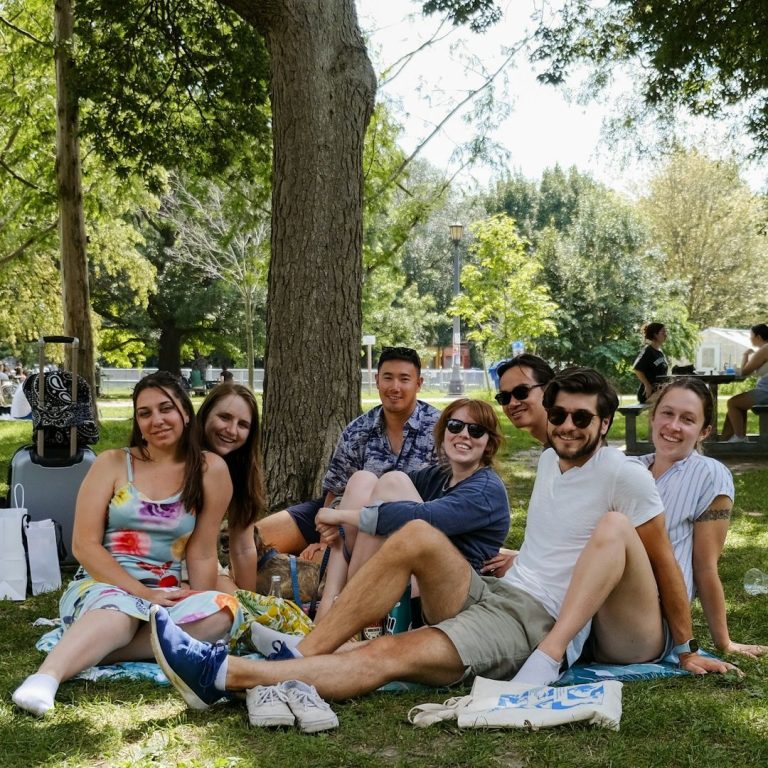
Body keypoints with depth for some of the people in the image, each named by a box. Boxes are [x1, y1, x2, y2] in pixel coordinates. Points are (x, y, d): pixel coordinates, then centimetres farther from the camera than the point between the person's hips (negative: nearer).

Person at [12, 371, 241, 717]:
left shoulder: (210, 471, 3)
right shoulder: (112, 464, 2)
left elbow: (201, 552, 2)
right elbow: (85, 545, -5)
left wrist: (200, 609, -10)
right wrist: (144, 594, -16)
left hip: (166, 594, 2)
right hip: (101, 585, -2)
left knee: (223, 610, -30)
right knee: (121, 610, -37)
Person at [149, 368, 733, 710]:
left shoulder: (626, 476, -5)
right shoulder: (550, 459, 18)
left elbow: (664, 562, 0)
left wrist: (687, 648, 4)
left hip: (538, 624, -7)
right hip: (492, 592, 7)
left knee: (389, 656, -28)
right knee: (418, 536, -24)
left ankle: (224, 675, -35)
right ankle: (299, 655, -24)